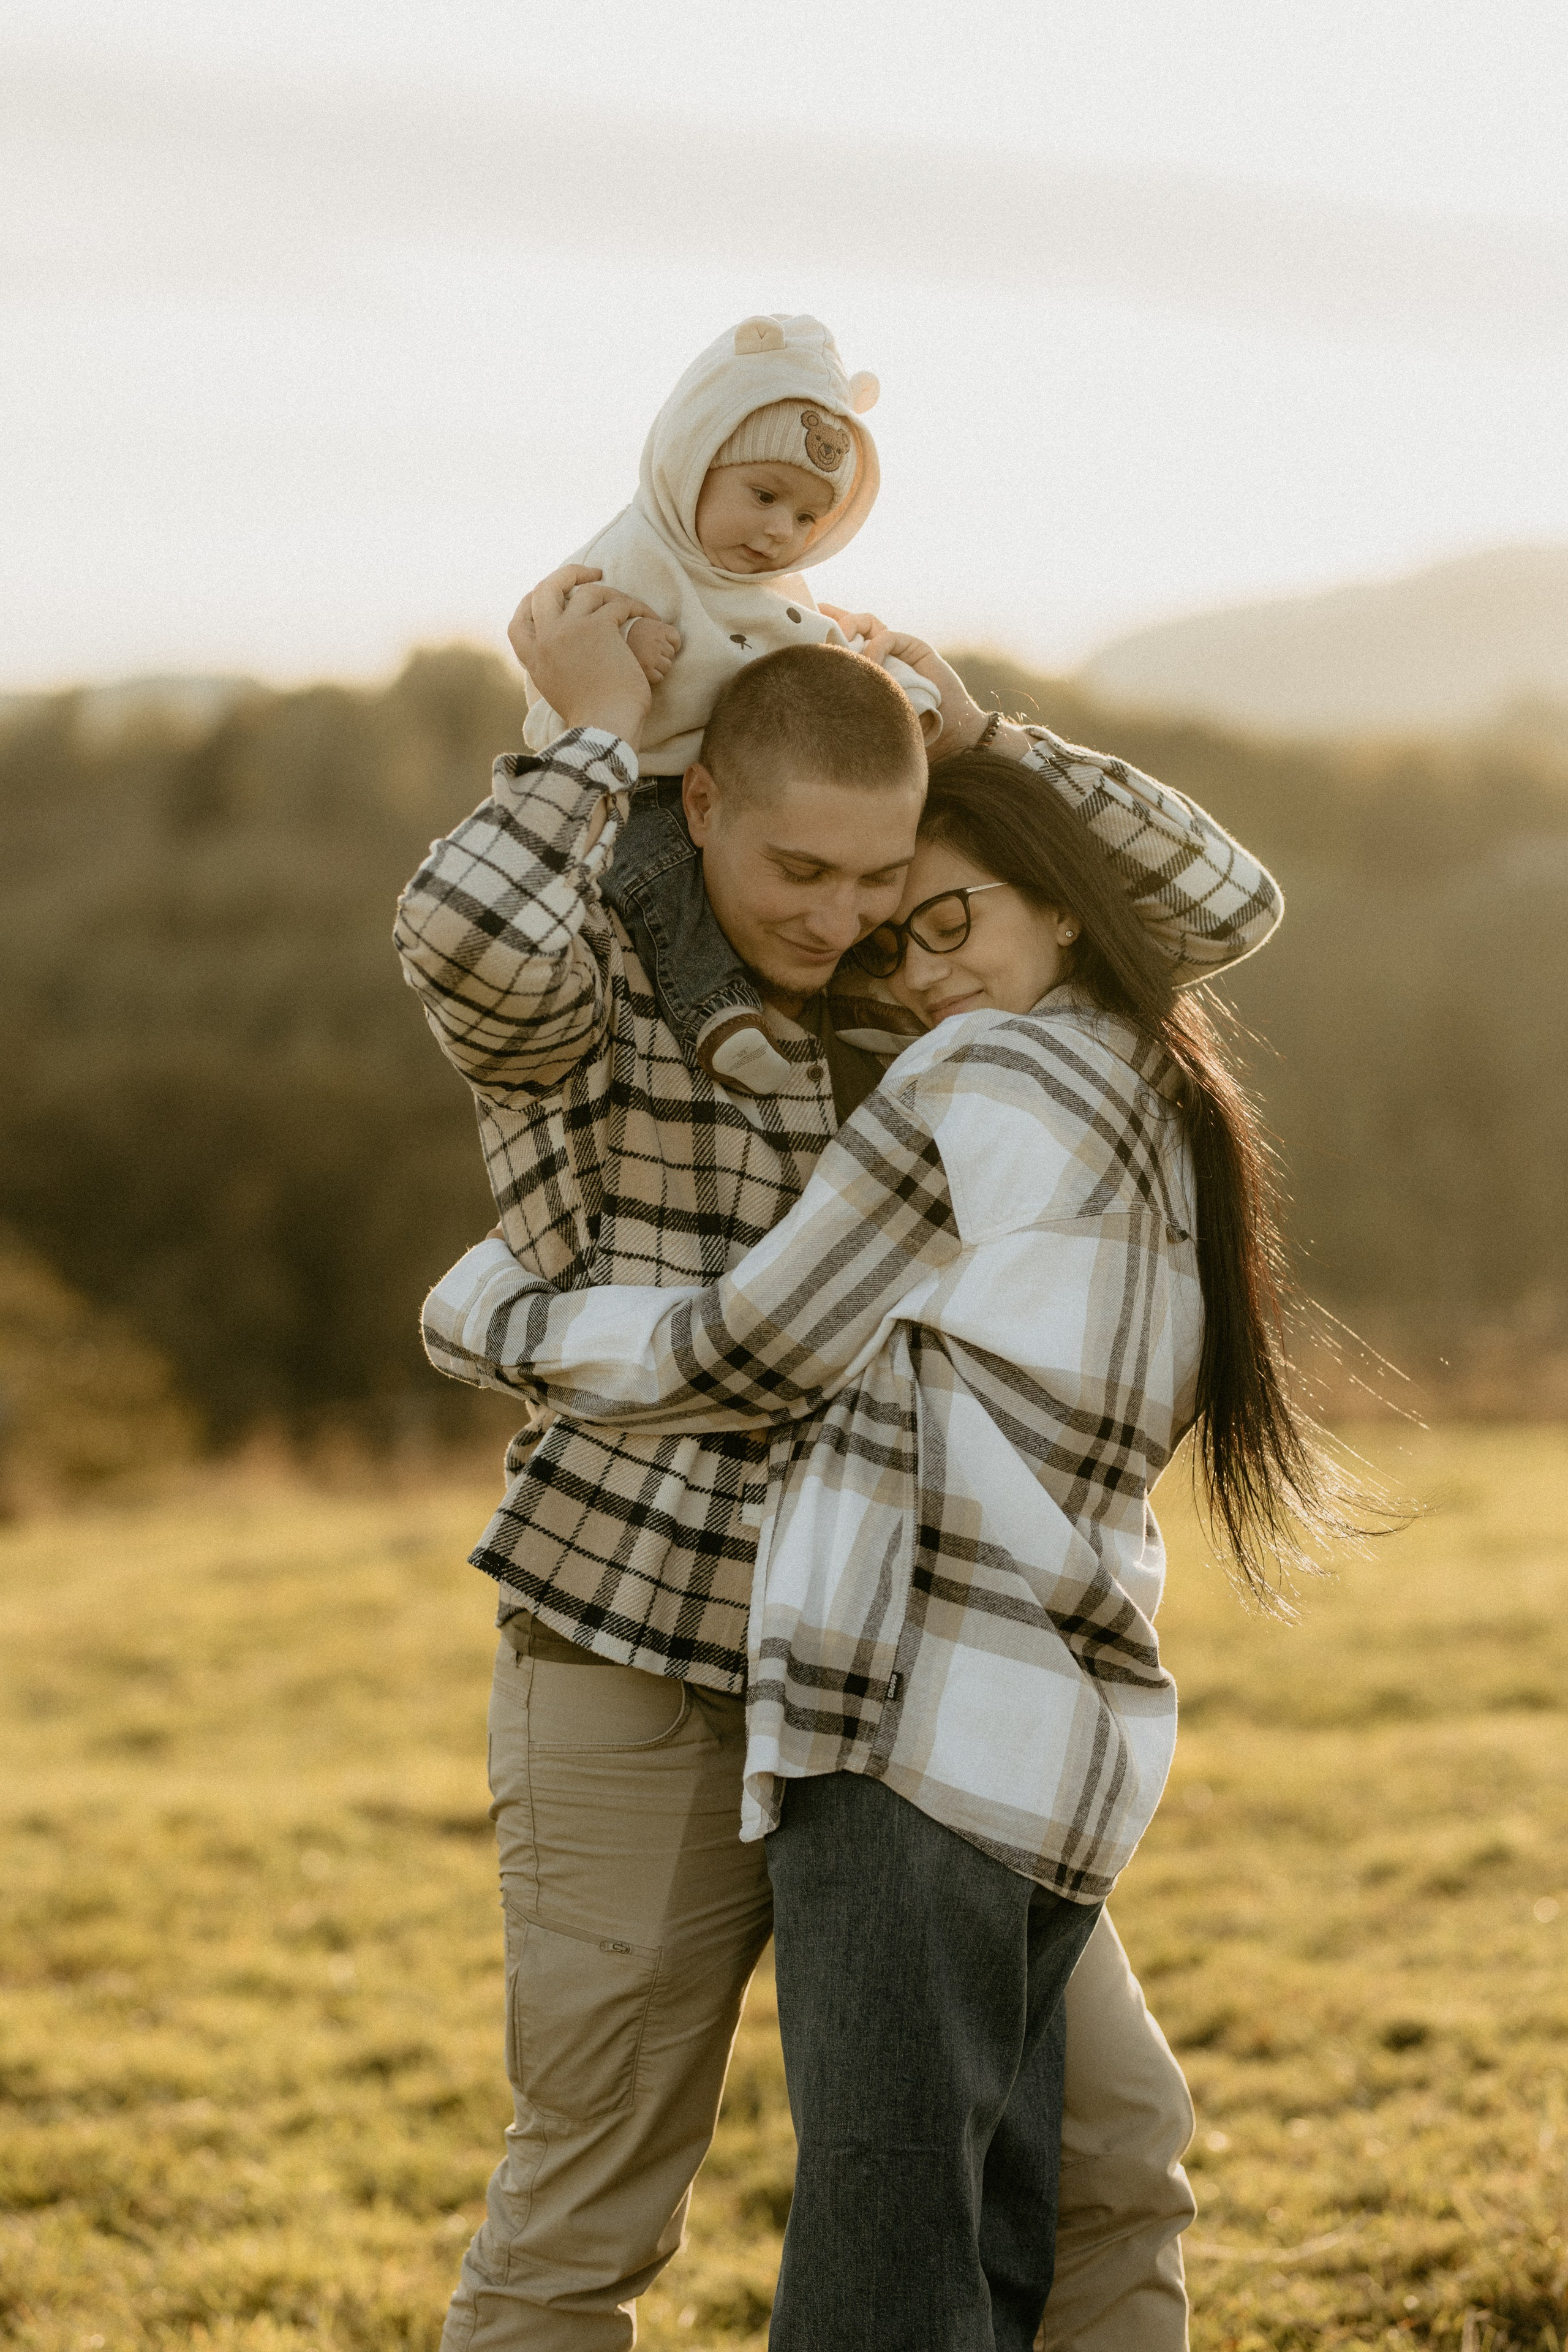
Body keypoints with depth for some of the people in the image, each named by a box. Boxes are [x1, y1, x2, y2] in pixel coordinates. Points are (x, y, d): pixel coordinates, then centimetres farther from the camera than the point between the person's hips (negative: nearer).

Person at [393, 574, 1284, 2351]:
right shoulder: (575, 998, -7)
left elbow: (1220, 907, 3)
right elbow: (472, 935, -33)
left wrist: (971, 732, -1)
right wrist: (598, 728, -16)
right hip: (642, 1683, -5)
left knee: (1112, 2131, 4)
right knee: (586, 2208, 1)